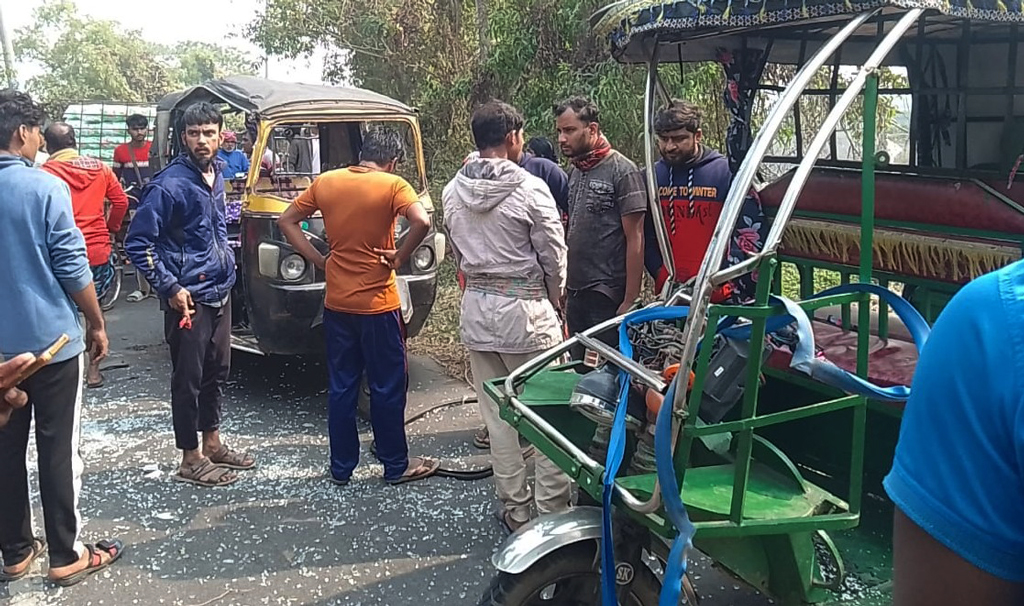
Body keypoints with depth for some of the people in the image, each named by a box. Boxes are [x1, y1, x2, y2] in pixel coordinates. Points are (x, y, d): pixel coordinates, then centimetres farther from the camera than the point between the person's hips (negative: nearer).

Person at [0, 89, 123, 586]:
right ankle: (66, 556, 12)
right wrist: (97, 324, -1)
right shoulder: (46, 187, -13)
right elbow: (72, 266, -13)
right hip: (52, 338, -5)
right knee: (57, 450, 3)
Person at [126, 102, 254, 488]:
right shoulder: (170, 184, -17)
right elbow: (138, 243, -16)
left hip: (220, 292, 8)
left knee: (217, 371, 17)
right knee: (189, 378, 1)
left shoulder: (216, 175, 8)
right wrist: (170, 287, -18)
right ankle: (190, 460, 13)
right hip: (189, 297, -8)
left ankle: (212, 444, 32)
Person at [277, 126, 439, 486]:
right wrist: (401, 257, -11)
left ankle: (341, 468, 21)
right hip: (378, 304, -4)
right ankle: (396, 466, 20)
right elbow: (422, 222, -26)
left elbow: (286, 221, 9)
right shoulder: (392, 185, -10)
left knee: (341, 387, 13)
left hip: (336, 304, 5)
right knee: (388, 387, 8)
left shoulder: (326, 182, 4)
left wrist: (317, 259, 8)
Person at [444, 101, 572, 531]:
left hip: (475, 308, 6)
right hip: (525, 310, -5)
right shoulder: (530, 189, -13)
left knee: (497, 416, 12)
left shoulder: (453, 192, 4)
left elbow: (457, 253, 10)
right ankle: (553, 509, 11)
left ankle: (515, 511, 22)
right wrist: (554, 300, 8)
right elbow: (554, 255, -8)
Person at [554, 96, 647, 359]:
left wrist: (630, 300, -15)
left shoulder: (622, 170, -9)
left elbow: (635, 239, -12)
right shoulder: (574, 172, 13)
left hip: (609, 297, -7)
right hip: (575, 294, 7)